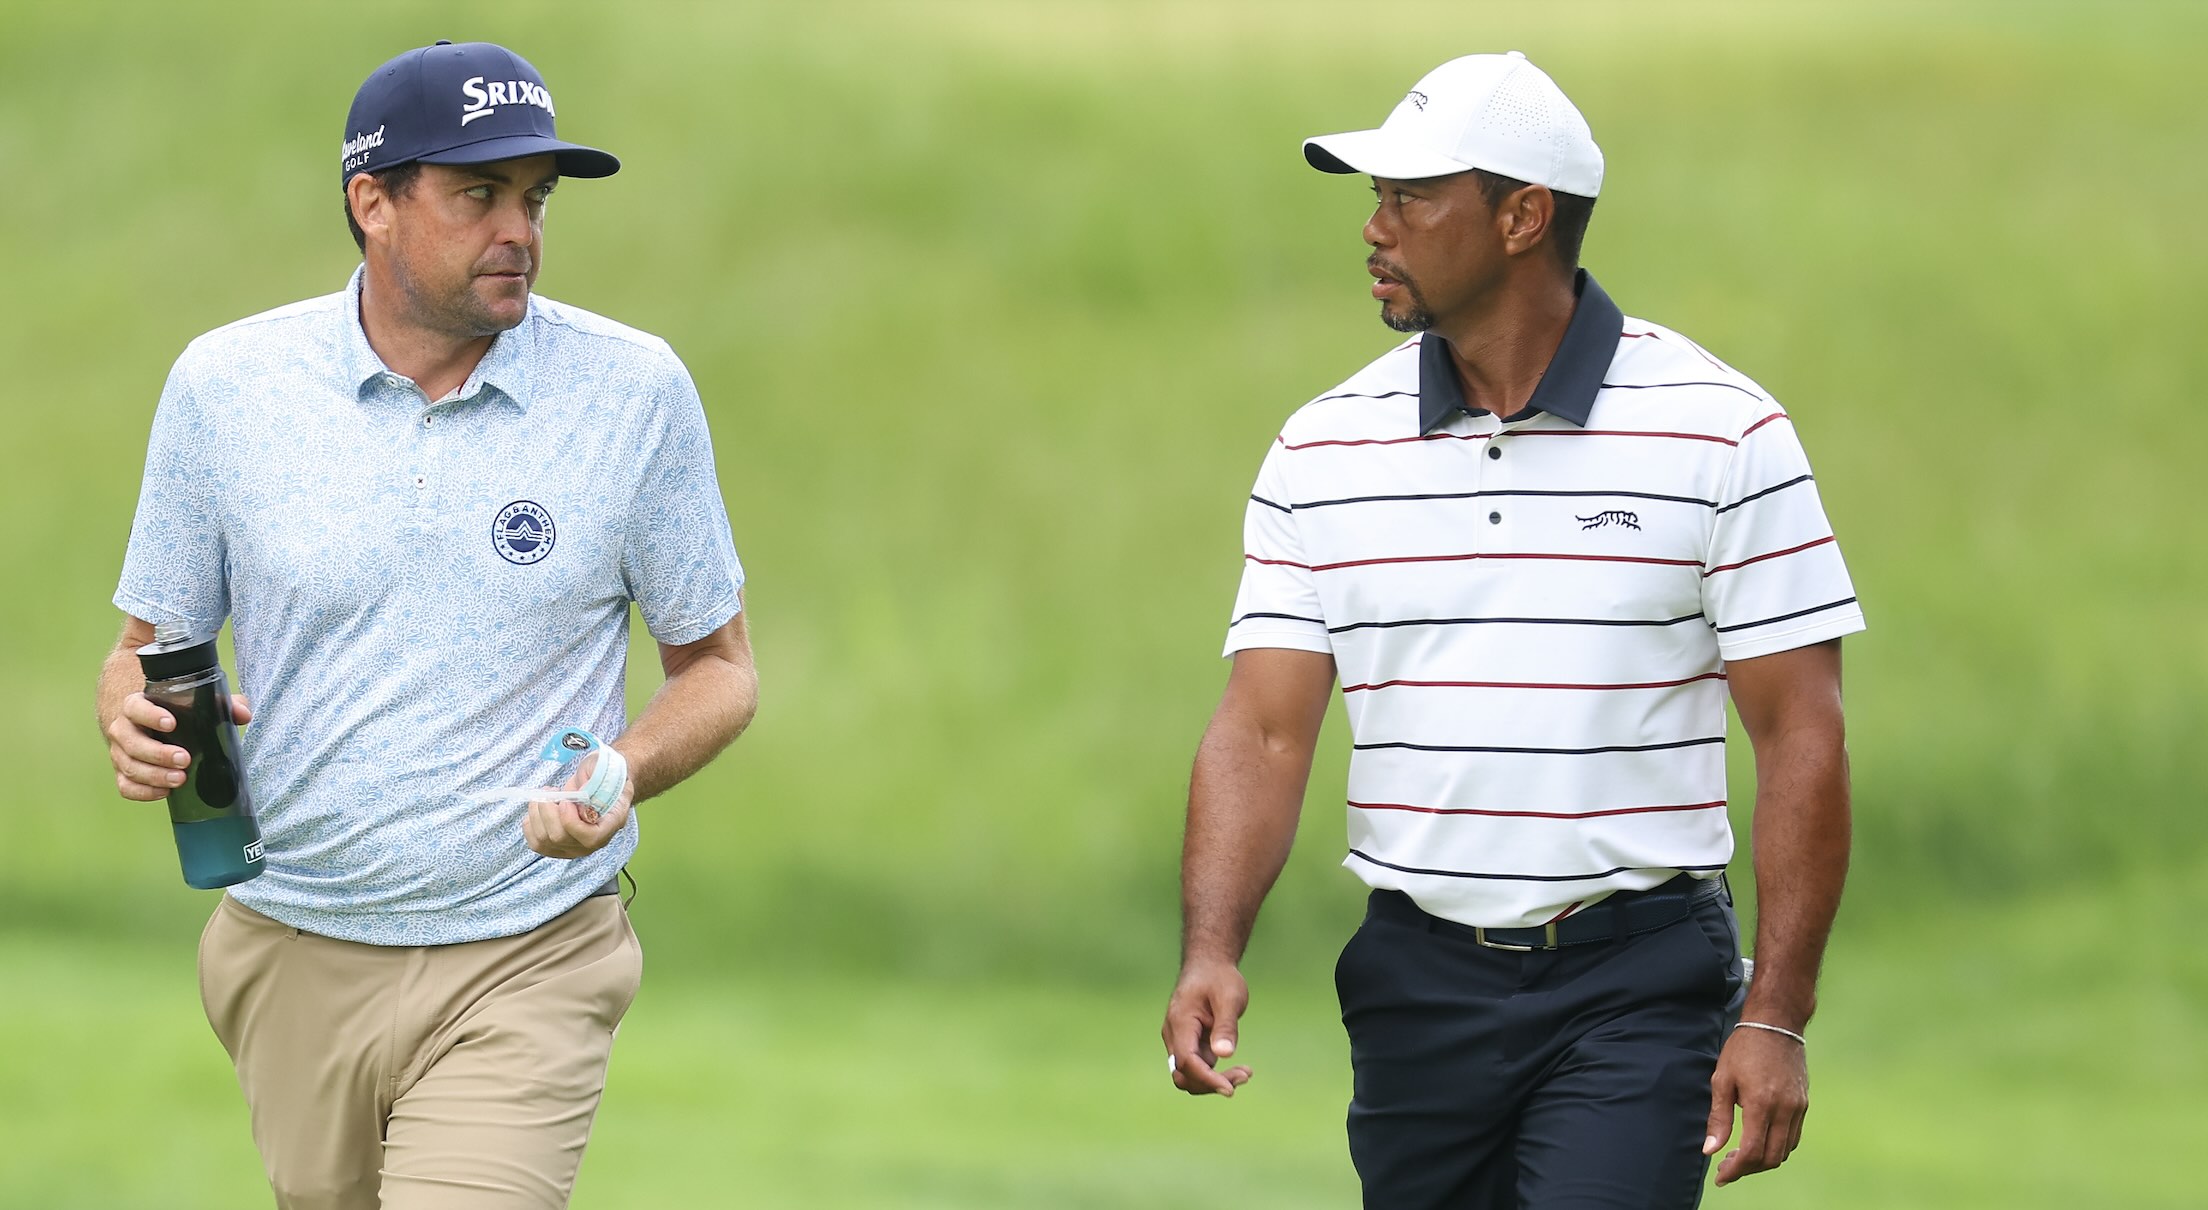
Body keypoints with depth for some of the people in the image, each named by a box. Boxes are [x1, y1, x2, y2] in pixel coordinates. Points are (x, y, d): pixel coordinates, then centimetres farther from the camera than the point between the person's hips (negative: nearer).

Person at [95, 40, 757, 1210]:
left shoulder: (635, 391, -3)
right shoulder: (224, 383, 0)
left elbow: (718, 664, 6)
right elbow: (146, 646, 9)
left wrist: (621, 773, -16)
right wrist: (135, 719, -16)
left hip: (523, 978, -2)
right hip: (295, 968, 2)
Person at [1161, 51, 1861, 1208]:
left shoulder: (1720, 433, -6)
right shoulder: (1323, 450, 5)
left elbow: (1800, 736, -6)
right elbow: (1263, 729, 2)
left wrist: (1777, 1019, -12)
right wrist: (1211, 954, -15)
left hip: (1635, 987, -4)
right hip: (1418, 980, 4)